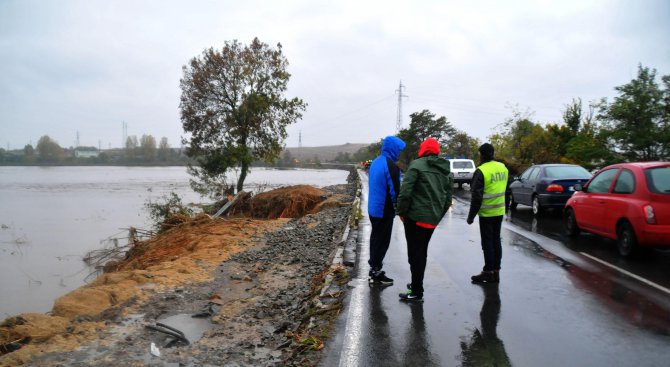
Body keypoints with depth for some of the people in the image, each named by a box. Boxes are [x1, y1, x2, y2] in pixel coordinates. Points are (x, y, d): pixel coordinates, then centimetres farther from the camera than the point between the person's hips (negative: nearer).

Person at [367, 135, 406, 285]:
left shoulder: (376, 162, 10)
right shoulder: (391, 166, -19)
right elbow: (395, 191, -21)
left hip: (373, 208, 9)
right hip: (384, 210, -9)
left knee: (375, 238, 17)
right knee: (382, 241, 1)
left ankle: (374, 268, 28)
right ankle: (376, 272, 8)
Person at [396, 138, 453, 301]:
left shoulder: (417, 165, -9)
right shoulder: (445, 170, 12)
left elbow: (405, 191, -17)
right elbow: (448, 197, 13)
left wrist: (401, 211, -6)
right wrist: (438, 215, 19)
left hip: (416, 217, -7)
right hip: (432, 220, 7)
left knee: (415, 254, -1)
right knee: (422, 252, 20)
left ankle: (417, 292, 2)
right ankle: (416, 284, 31)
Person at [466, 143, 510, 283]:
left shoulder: (481, 171, -16)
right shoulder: (503, 167, 7)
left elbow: (476, 197, -16)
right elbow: (507, 191, 15)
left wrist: (471, 216, -10)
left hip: (486, 213, -7)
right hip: (499, 212, 7)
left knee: (487, 242, 1)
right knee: (496, 240, 13)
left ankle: (488, 272, 7)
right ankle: (496, 271, 19)